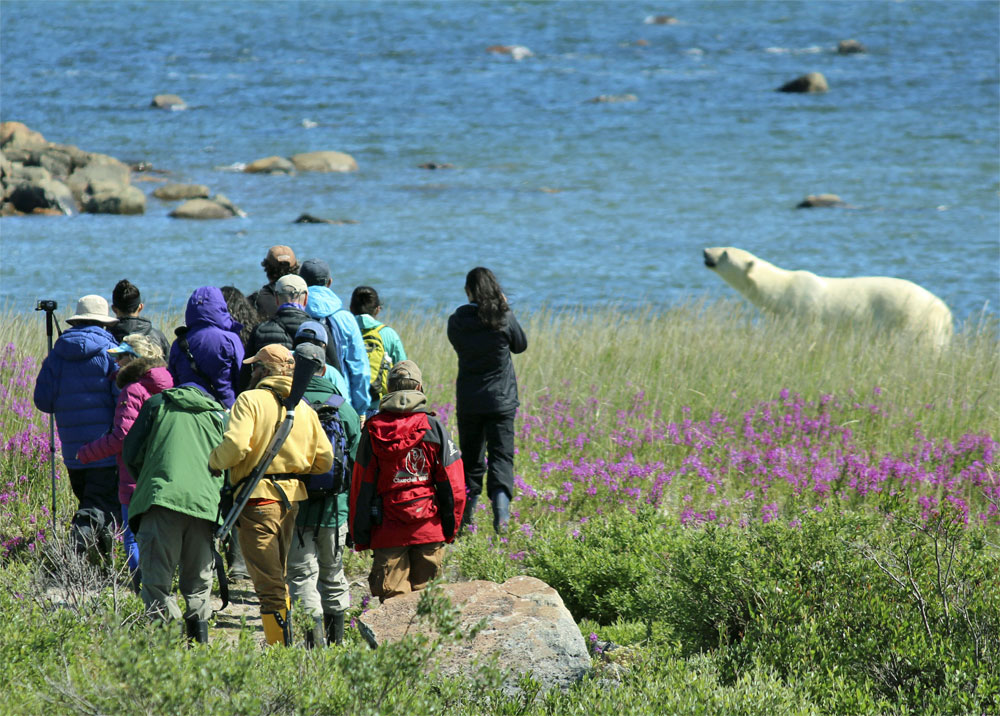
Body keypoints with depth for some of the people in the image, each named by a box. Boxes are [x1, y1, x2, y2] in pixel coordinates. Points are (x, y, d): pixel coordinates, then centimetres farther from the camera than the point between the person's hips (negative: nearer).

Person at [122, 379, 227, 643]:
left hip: (161, 498, -2)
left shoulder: (157, 403, 19)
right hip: (205, 504, 2)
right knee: (198, 585, 15)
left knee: (157, 581, -4)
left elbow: (131, 453, 14)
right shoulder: (220, 415, 24)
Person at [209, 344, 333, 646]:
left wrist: (213, 461, -2)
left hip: (259, 498, -6)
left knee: (267, 582, -5)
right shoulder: (304, 409, 11)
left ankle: (279, 647, -9)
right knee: (278, 576, 21)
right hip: (292, 497, 6)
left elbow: (235, 446, -21)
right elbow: (324, 460, 8)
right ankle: (284, 639, 26)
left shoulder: (250, 400, -7)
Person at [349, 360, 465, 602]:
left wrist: (360, 536, 8)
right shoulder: (434, 428, -1)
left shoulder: (373, 430, 0)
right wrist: (451, 527, 10)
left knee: (392, 597, 0)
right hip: (429, 528, 0)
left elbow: (361, 486, 2)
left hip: (387, 530, 0)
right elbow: (453, 484, -1)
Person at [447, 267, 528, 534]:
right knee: (501, 456, 0)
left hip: (468, 402, 2)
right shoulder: (505, 319, -10)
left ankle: (465, 517, 14)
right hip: (501, 400, -2)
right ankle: (501, 509, -20)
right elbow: (520, 345, 6)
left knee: (471, 459, 13)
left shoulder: (457, 321, -6)